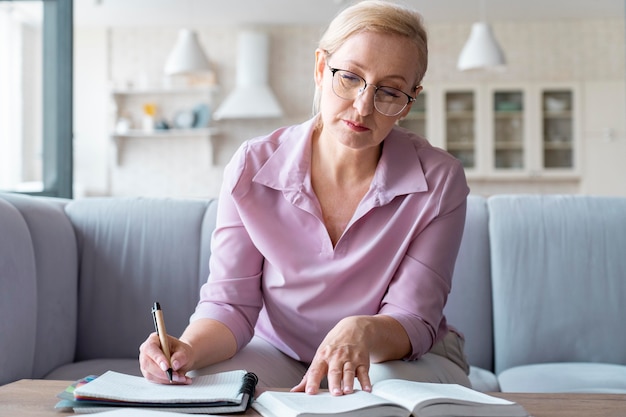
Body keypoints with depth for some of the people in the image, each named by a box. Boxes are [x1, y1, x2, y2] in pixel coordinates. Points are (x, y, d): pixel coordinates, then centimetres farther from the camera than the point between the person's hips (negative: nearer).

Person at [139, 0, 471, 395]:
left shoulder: (439, 181, -16)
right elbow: (230, 304, -11)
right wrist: (189, 349, -34)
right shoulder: (252, 167, -12)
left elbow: (414, 322, -16)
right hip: (278, 354, 1)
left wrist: (364, 332, -40)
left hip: (404, 359, 0)